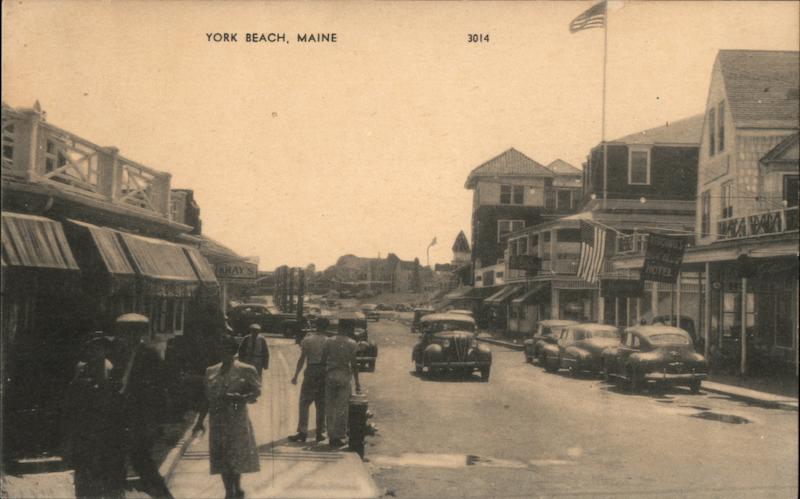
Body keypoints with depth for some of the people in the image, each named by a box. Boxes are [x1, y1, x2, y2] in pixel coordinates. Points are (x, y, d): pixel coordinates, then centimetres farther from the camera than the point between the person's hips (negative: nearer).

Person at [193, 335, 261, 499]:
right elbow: (208, 399, 14)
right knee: (221, 457, 6)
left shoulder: (245, 370, -4)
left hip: (237, 419, -4)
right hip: (217, 420, 4)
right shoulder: (211, 371, 10)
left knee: (236, 454, -5)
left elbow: (257, 391, -5)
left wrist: (240, 398, -22)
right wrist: (200, 420, 12)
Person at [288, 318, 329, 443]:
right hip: (325, 372, 3)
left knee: (304, 403, 2)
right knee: (321, 405, 10)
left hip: (311, 371, -2)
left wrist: (296, 375, -1)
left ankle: (302, 432, -4)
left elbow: (302, 359, -6)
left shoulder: (308, 340, -4)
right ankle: (320, 432, 12)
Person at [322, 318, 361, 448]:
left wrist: (324, 376, 10)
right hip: (344, 376, -3)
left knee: (329, 408, 11)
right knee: (342, 408, 4)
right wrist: (357, 382, 2)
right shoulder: (352, 344, -5)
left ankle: (331, 436, 14)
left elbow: (323, 360, 2)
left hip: (330, 375, 3)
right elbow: (354, 364, -5)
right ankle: (337, 437, 4)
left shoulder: (329, 341, 2)